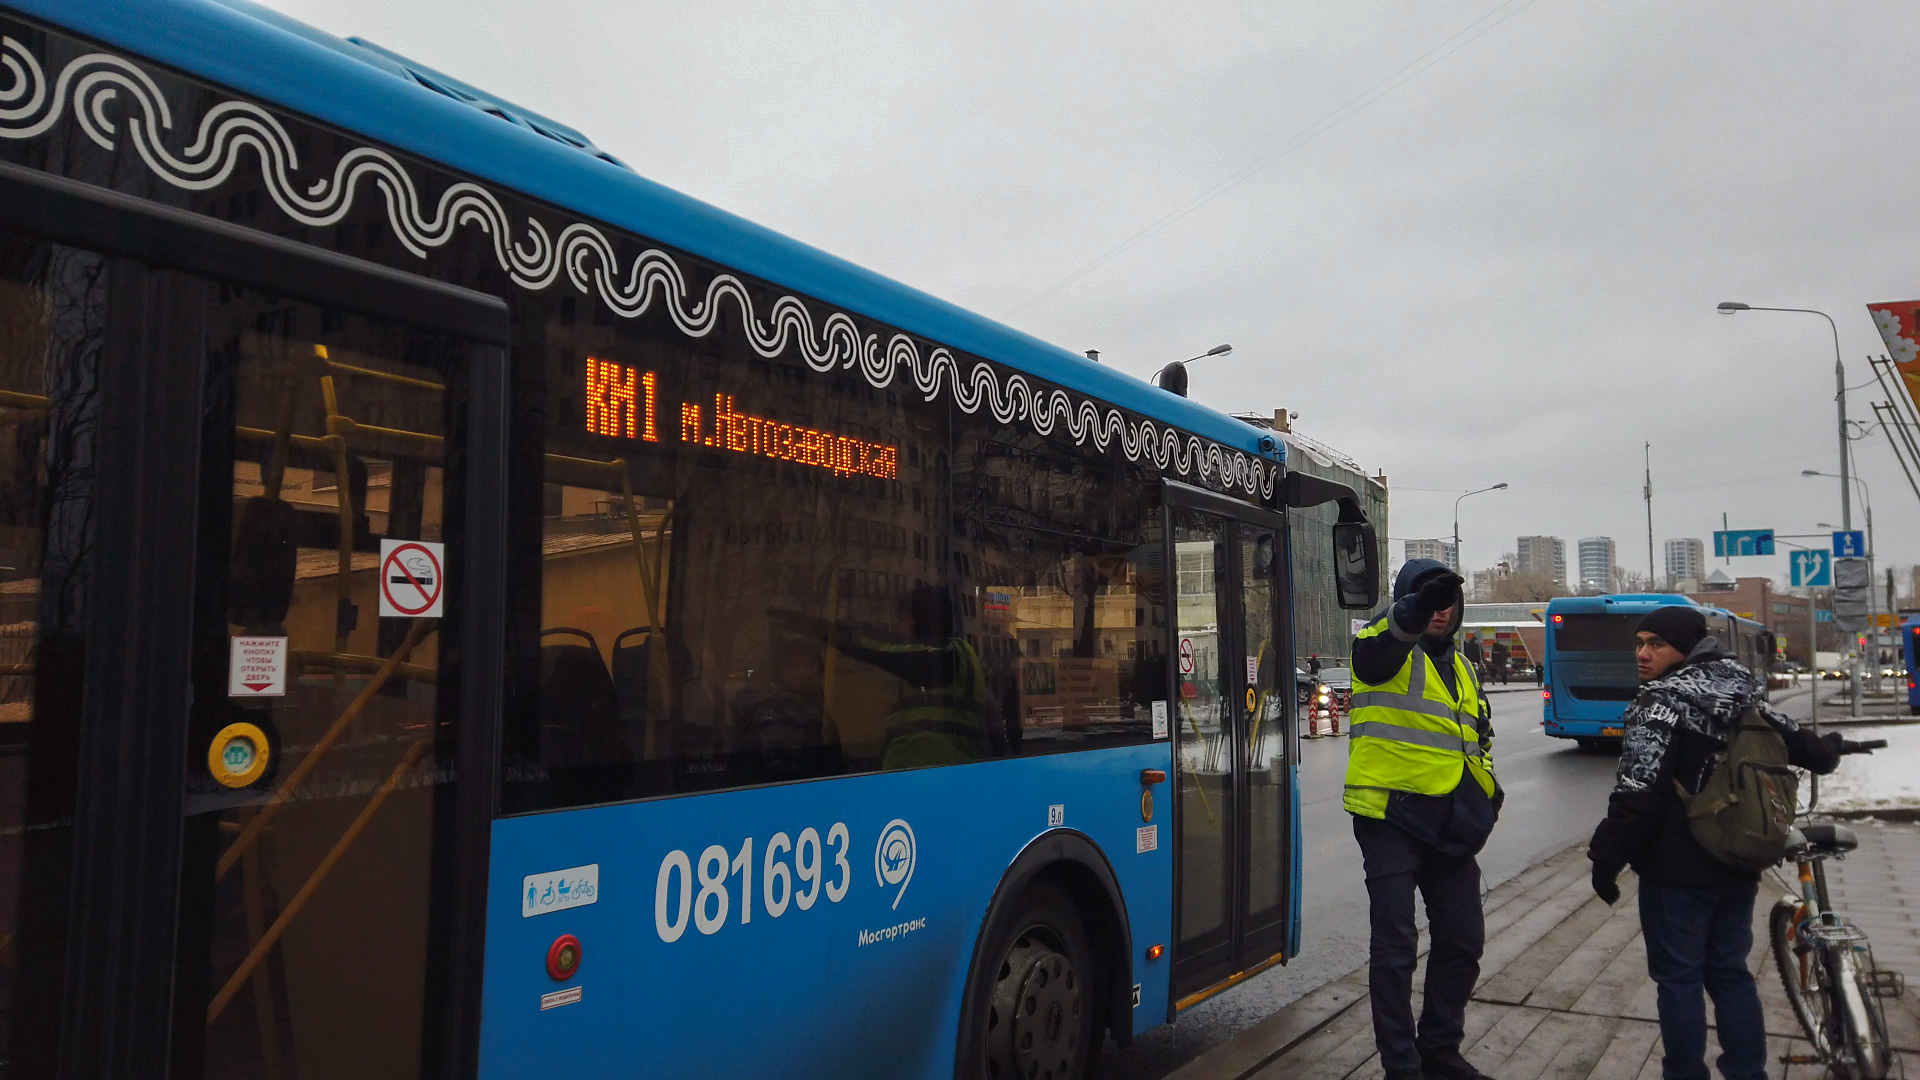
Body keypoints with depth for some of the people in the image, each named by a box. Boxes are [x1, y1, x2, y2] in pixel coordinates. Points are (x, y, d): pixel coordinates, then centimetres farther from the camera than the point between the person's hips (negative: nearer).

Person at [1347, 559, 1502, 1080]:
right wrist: (1417, 609, -52)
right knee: (1395, 947, -3)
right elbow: (1378, 647, -32)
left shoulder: (1462, 668, 18)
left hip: (1448, 823, 7)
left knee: (1463, 939, 14)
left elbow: (1477, 736, 28)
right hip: (1390, 817, -7)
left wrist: (1487, 787, 10)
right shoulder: (1388, 650, -5)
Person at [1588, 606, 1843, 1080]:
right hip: (1737, 866, 8)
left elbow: (1637, 794, -23)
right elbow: (1796, 743, 20)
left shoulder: (1663, 704, -16)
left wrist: (1606, 858, -16)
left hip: (1677, 871, -8)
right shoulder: (1743, 696, 7)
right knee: (1730, 972, 18)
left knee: (1678, 978, 3)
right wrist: (1826, 752, 44)